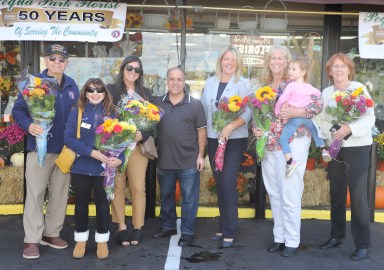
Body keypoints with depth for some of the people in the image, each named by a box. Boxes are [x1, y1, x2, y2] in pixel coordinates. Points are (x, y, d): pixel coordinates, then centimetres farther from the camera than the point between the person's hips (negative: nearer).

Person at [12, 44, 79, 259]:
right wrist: (29, 125, -23)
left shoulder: (72, 86, 9)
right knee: (35, 193, 0)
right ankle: (32, 239, 10)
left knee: (60, 193, 11)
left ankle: (52, 233, 25)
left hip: (66, 148, 5)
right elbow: (18, 109, -5)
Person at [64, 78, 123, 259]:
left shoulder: (111, 113, 1)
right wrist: (90, 152, -20)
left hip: (104, 167, 0)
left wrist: (119, 158, -19)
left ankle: (102, 240, 24)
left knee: (102, 202, 10)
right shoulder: (77, 112, -1)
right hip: (80, 167, 0)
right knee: (81, 202, 12)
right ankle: (81, 239, 27)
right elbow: (68, 137, -10)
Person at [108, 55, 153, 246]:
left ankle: (138, 228, 7)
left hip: (138, 145, 2)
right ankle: (121, 227, 7)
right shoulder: (111, 90, 7)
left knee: (138, 187, -1)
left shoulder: (145, 93, 16)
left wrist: (142, 135, -7)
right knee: (117, 187, -1)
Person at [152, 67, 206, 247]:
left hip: (189, 161, -3)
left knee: (189, 198, 4)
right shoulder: (157, 103, 4)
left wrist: (201, 155, -4)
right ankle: (168, 226, 33)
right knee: (166, 196, 16)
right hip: (164, 160, 3)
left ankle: (187, 232, 15)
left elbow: (201, 130, -1)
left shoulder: (195, 104, -3)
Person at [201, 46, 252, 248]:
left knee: (228, 183, -10)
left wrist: (230, 127, -27)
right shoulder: (210, 82, 9)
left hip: (235, 139, -4)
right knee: (219, 183, 9)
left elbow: (247, 112, -13)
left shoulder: (243, 83, -4)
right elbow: (203, 109, 11)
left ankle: (229, 231, 1)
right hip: (213, 139, 4)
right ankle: (224, 226, 21)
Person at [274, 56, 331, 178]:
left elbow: (282, 100, -10)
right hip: (307, 116, 6)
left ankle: (290, 162, -15)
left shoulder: (291, 86, -9)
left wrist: (276, 111, 3)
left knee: (283, 139, -4)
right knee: (315, 130, 33)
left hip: (294, 118, -6)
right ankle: (324, 150, 28)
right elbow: (319, 94, 28)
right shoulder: (309, 87, 9)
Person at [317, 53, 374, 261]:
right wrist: (331, 133, -17)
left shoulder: (359, 88, -5)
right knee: (336, 194, 13)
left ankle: (363, 244, 7)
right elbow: (322, 120, 2)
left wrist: (350, 129, -26)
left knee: (358, 196, -4)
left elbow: (369, 118, -11)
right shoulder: (326, 93, 7)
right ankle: (337, 236, 28)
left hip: (357, 148, -4)